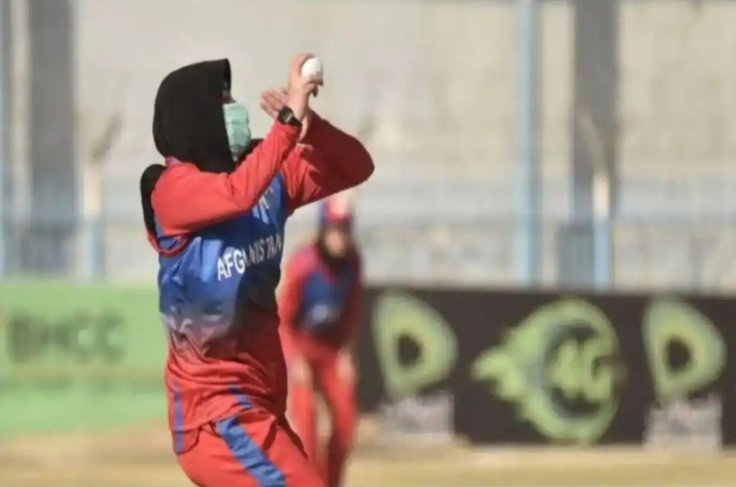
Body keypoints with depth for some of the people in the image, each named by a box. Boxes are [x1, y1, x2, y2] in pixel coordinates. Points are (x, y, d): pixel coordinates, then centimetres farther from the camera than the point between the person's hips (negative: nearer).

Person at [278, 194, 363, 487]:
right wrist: (296, 361, -22)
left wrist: (346, 353, -3)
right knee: (305, 417, -16)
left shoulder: (352, 262, -10)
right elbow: (282, 318, -17)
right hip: (299, 349, -5)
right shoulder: (302, 266, -25)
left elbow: (352, 310, 4)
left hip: (332, 350, 5)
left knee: (345, 419, -1)